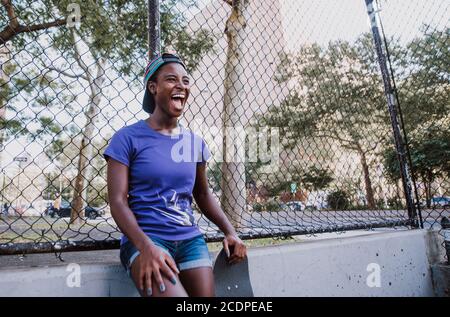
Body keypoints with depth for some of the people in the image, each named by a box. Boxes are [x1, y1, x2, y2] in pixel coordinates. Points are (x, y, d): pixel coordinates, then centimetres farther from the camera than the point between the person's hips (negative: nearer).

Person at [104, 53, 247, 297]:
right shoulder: (128, 138, -4)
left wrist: (230, 232, 6)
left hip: (191, 239, 5)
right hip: (145, 239, -4)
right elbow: (118, 201, -9)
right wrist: (146, 247, -24)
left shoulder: (195, 143, 9)